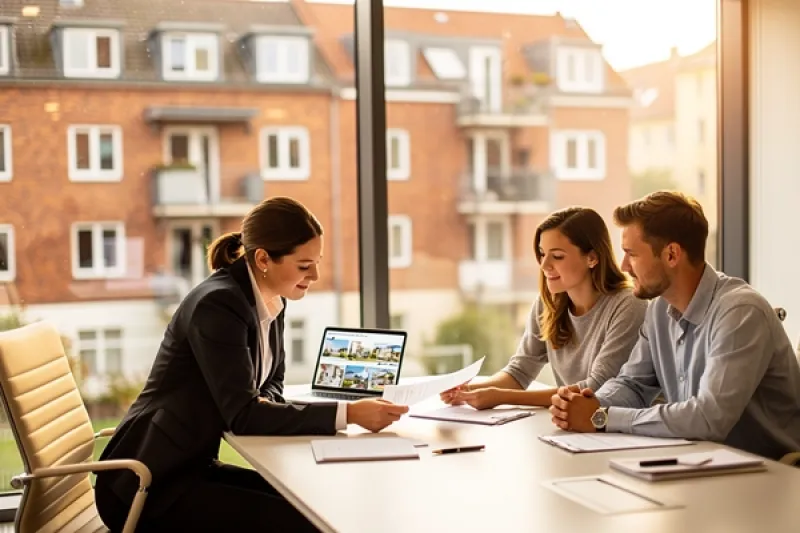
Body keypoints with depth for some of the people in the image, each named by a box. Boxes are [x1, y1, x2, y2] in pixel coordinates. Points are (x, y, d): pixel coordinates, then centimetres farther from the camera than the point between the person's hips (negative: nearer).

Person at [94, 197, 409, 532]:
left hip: (195, 466, 9)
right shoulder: (218, 304, -22)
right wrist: (349, 414, -28)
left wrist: (263, 405, -11)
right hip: (149, 483, -8)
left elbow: (270, 386, 14)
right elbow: (243, 415, -26)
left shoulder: (271, 302, 4)